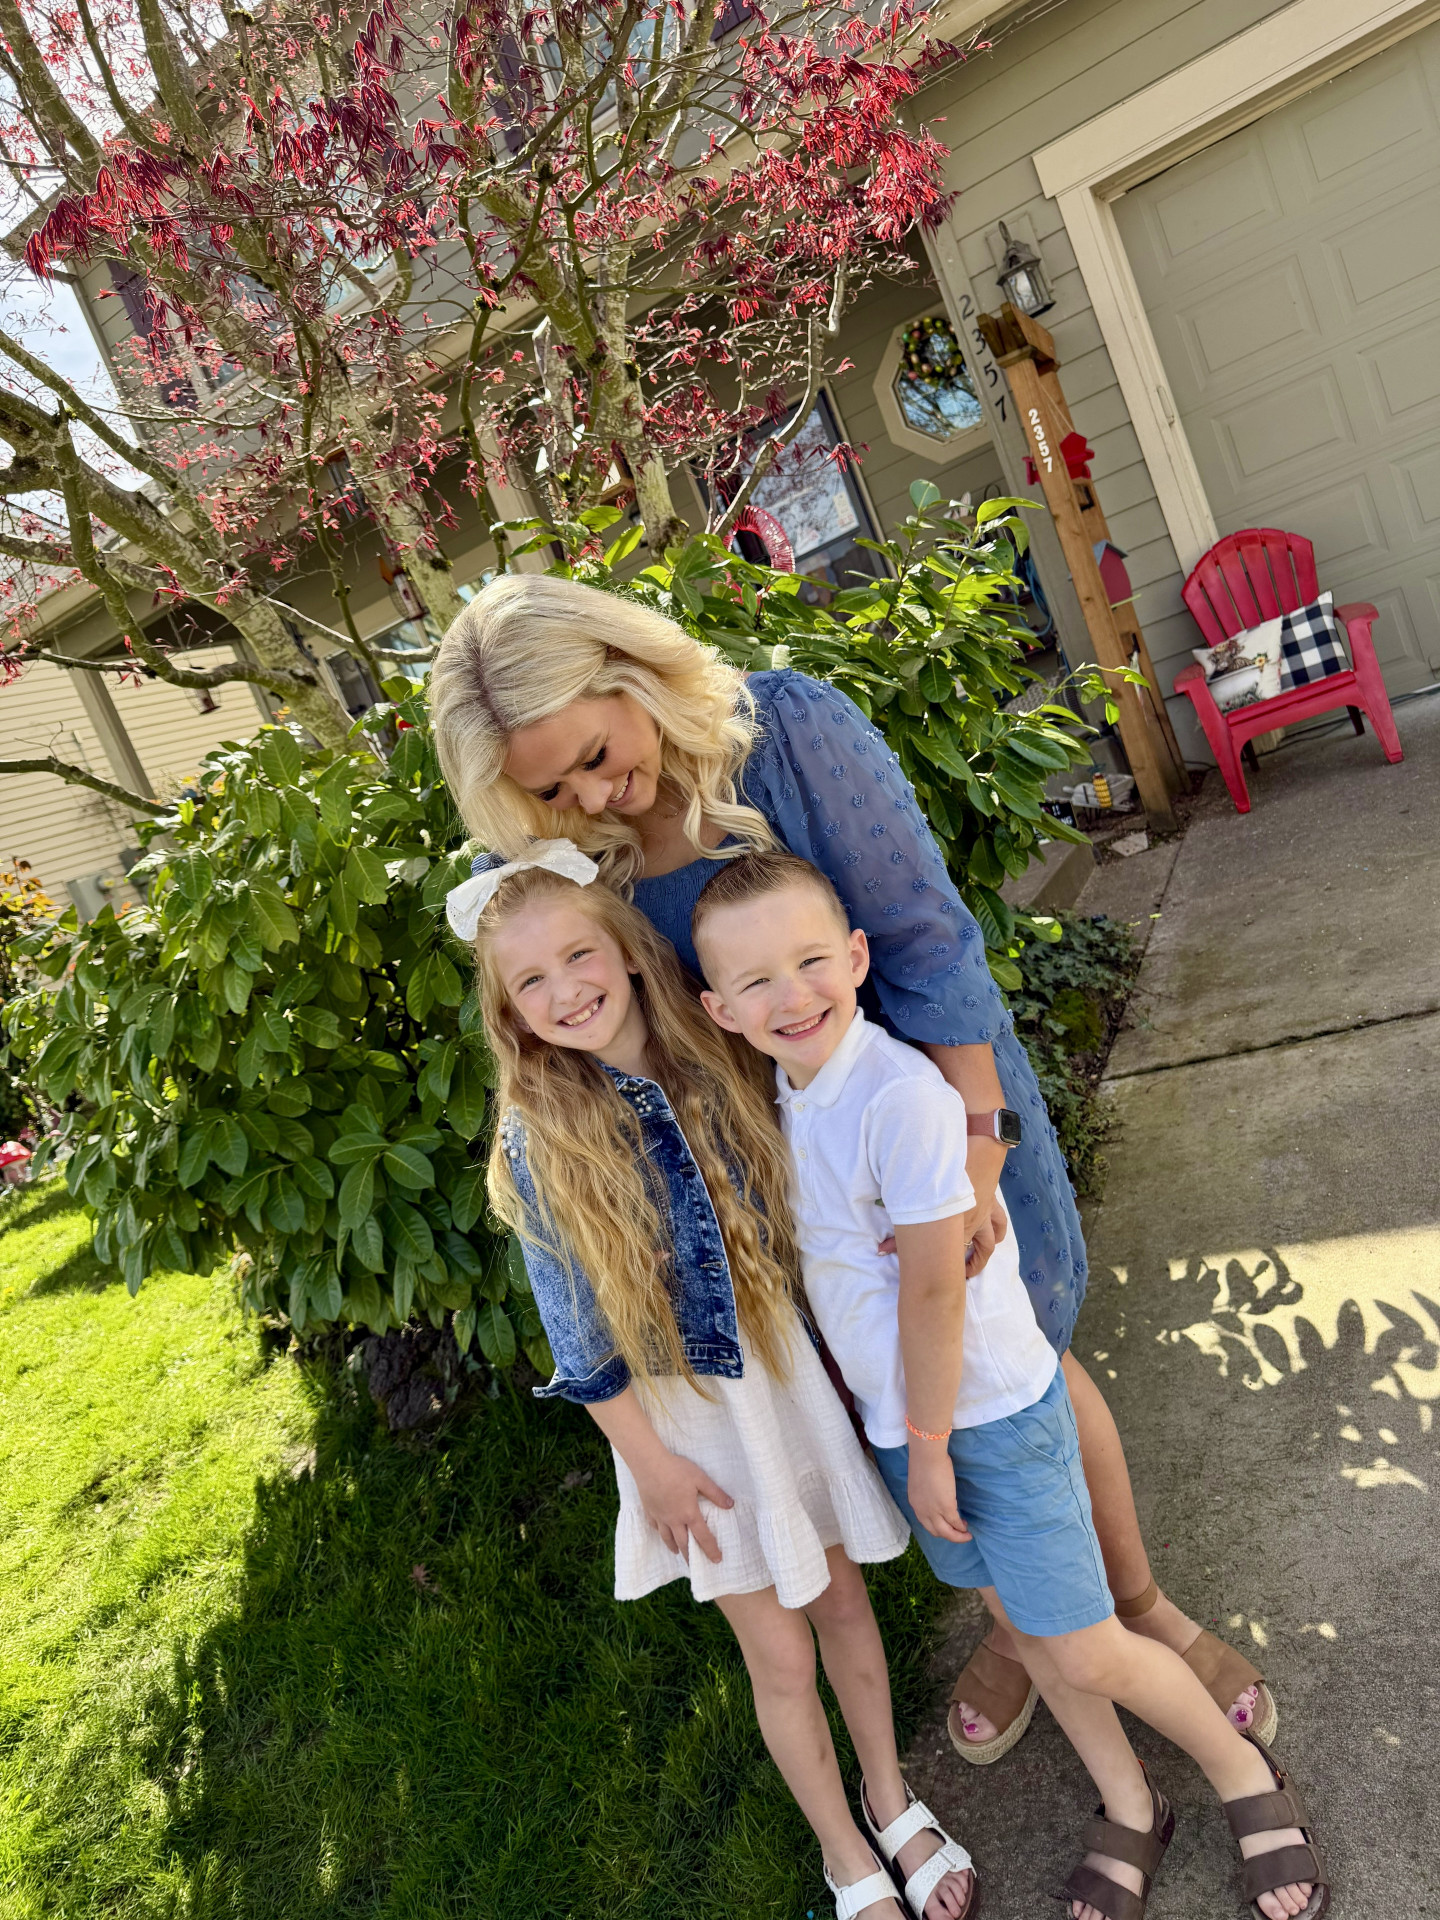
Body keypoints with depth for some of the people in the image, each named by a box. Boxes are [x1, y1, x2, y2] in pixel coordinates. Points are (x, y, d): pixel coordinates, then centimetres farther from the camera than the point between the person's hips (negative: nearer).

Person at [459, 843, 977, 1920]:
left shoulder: (719, 1064, -10)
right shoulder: (541, 1138, -17)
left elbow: (791, 1212, 3)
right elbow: (579, 1331, -9)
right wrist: (647, 1457, -7)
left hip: (790, 1371, 3)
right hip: (687, 1414, -2)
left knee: (844, 1598, 20)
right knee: (780, 1656, 13)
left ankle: (892, 1797, 47)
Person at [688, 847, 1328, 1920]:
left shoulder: (901, 1095, -30)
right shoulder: (784, 1093, -4)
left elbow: (934, 1289, -24)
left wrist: (931, 1444, -13)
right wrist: (905, 1434, 12)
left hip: (993, 1411, -7)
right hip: (895, 1415, 7)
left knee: (1086, 1654, 5)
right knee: (1021, 1624, 22)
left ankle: (1245, 1773, 35)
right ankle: (1128, 1811, 45)